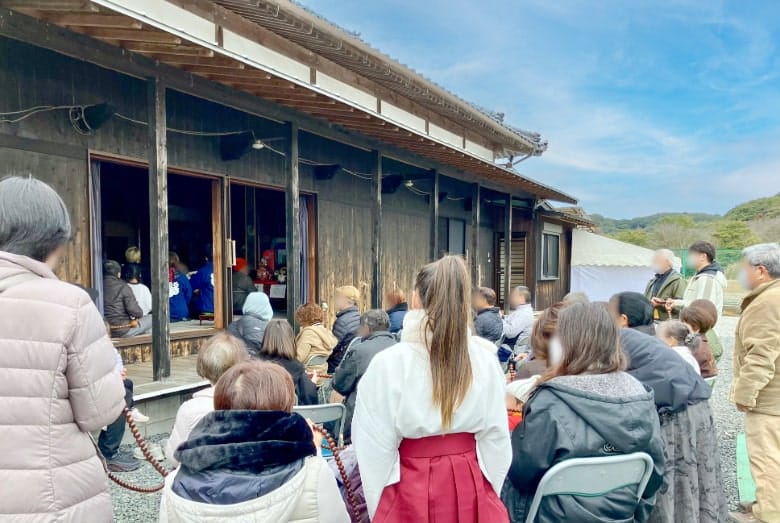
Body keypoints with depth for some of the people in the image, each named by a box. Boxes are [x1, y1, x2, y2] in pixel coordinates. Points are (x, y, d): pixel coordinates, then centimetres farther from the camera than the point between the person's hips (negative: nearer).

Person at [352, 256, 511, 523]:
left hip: (412, 491, -2)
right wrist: (488, 493, 15)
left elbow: (375, 449, -10)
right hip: (471, 488, 3)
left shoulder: (388, 363, -16)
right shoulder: (485, 360, -8)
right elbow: (496, 438, 0)